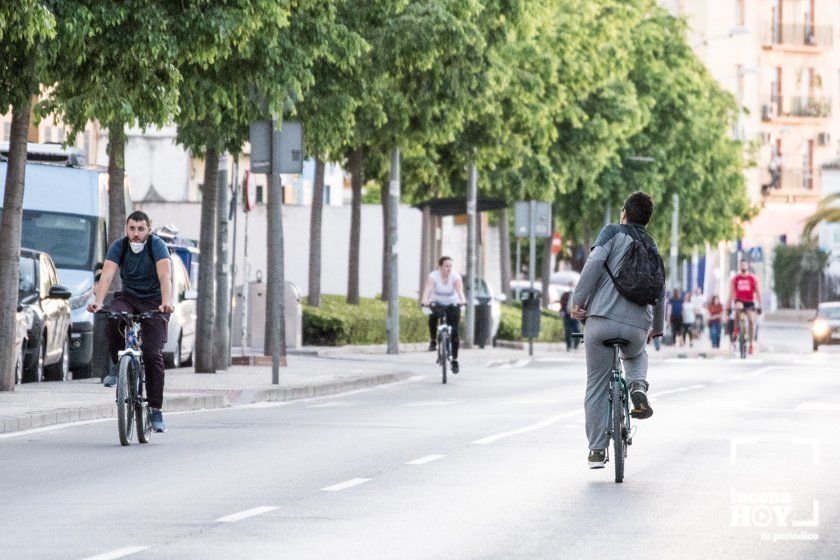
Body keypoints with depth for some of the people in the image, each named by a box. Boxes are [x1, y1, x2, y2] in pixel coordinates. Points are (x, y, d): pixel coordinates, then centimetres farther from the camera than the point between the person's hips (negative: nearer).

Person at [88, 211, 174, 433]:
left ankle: (156, 410, -6)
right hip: (128, 297, 2)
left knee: (153, 354, -14)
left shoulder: (157, 245, -18)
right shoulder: (119, 247, -11)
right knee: (114, 319, -33)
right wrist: (98, 301, -42)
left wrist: (167, 302, -50)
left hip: (153, 302, -2)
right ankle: (117, 365, -9)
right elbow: (107, 275, -24)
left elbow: (165, 277, -32)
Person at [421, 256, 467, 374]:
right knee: (433, 317, -32)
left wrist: (462, 300, -56)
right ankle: (433, 341, -8)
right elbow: (428, 289, -37)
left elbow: (459, 289, -35)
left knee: (454, 332, -12)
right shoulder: (433, 276, -21)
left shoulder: (455, 276, -19)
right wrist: (424, 301, -56)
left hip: (452, 304, 0)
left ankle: (454, 360, -3)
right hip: (437, 303, 0)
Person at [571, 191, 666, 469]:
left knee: (597, 387, 6)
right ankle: (638, 387, 5)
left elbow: (595, 262, -11)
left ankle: (597, 450, 2)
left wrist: (578, 300, -7)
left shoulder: (613, 232, 7)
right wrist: (657, 328, 37)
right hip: (638, 326, 4)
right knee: (637, 355, 37)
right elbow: (660, 291, 24)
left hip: (602, 319, -3)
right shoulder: (652, 247, 20)